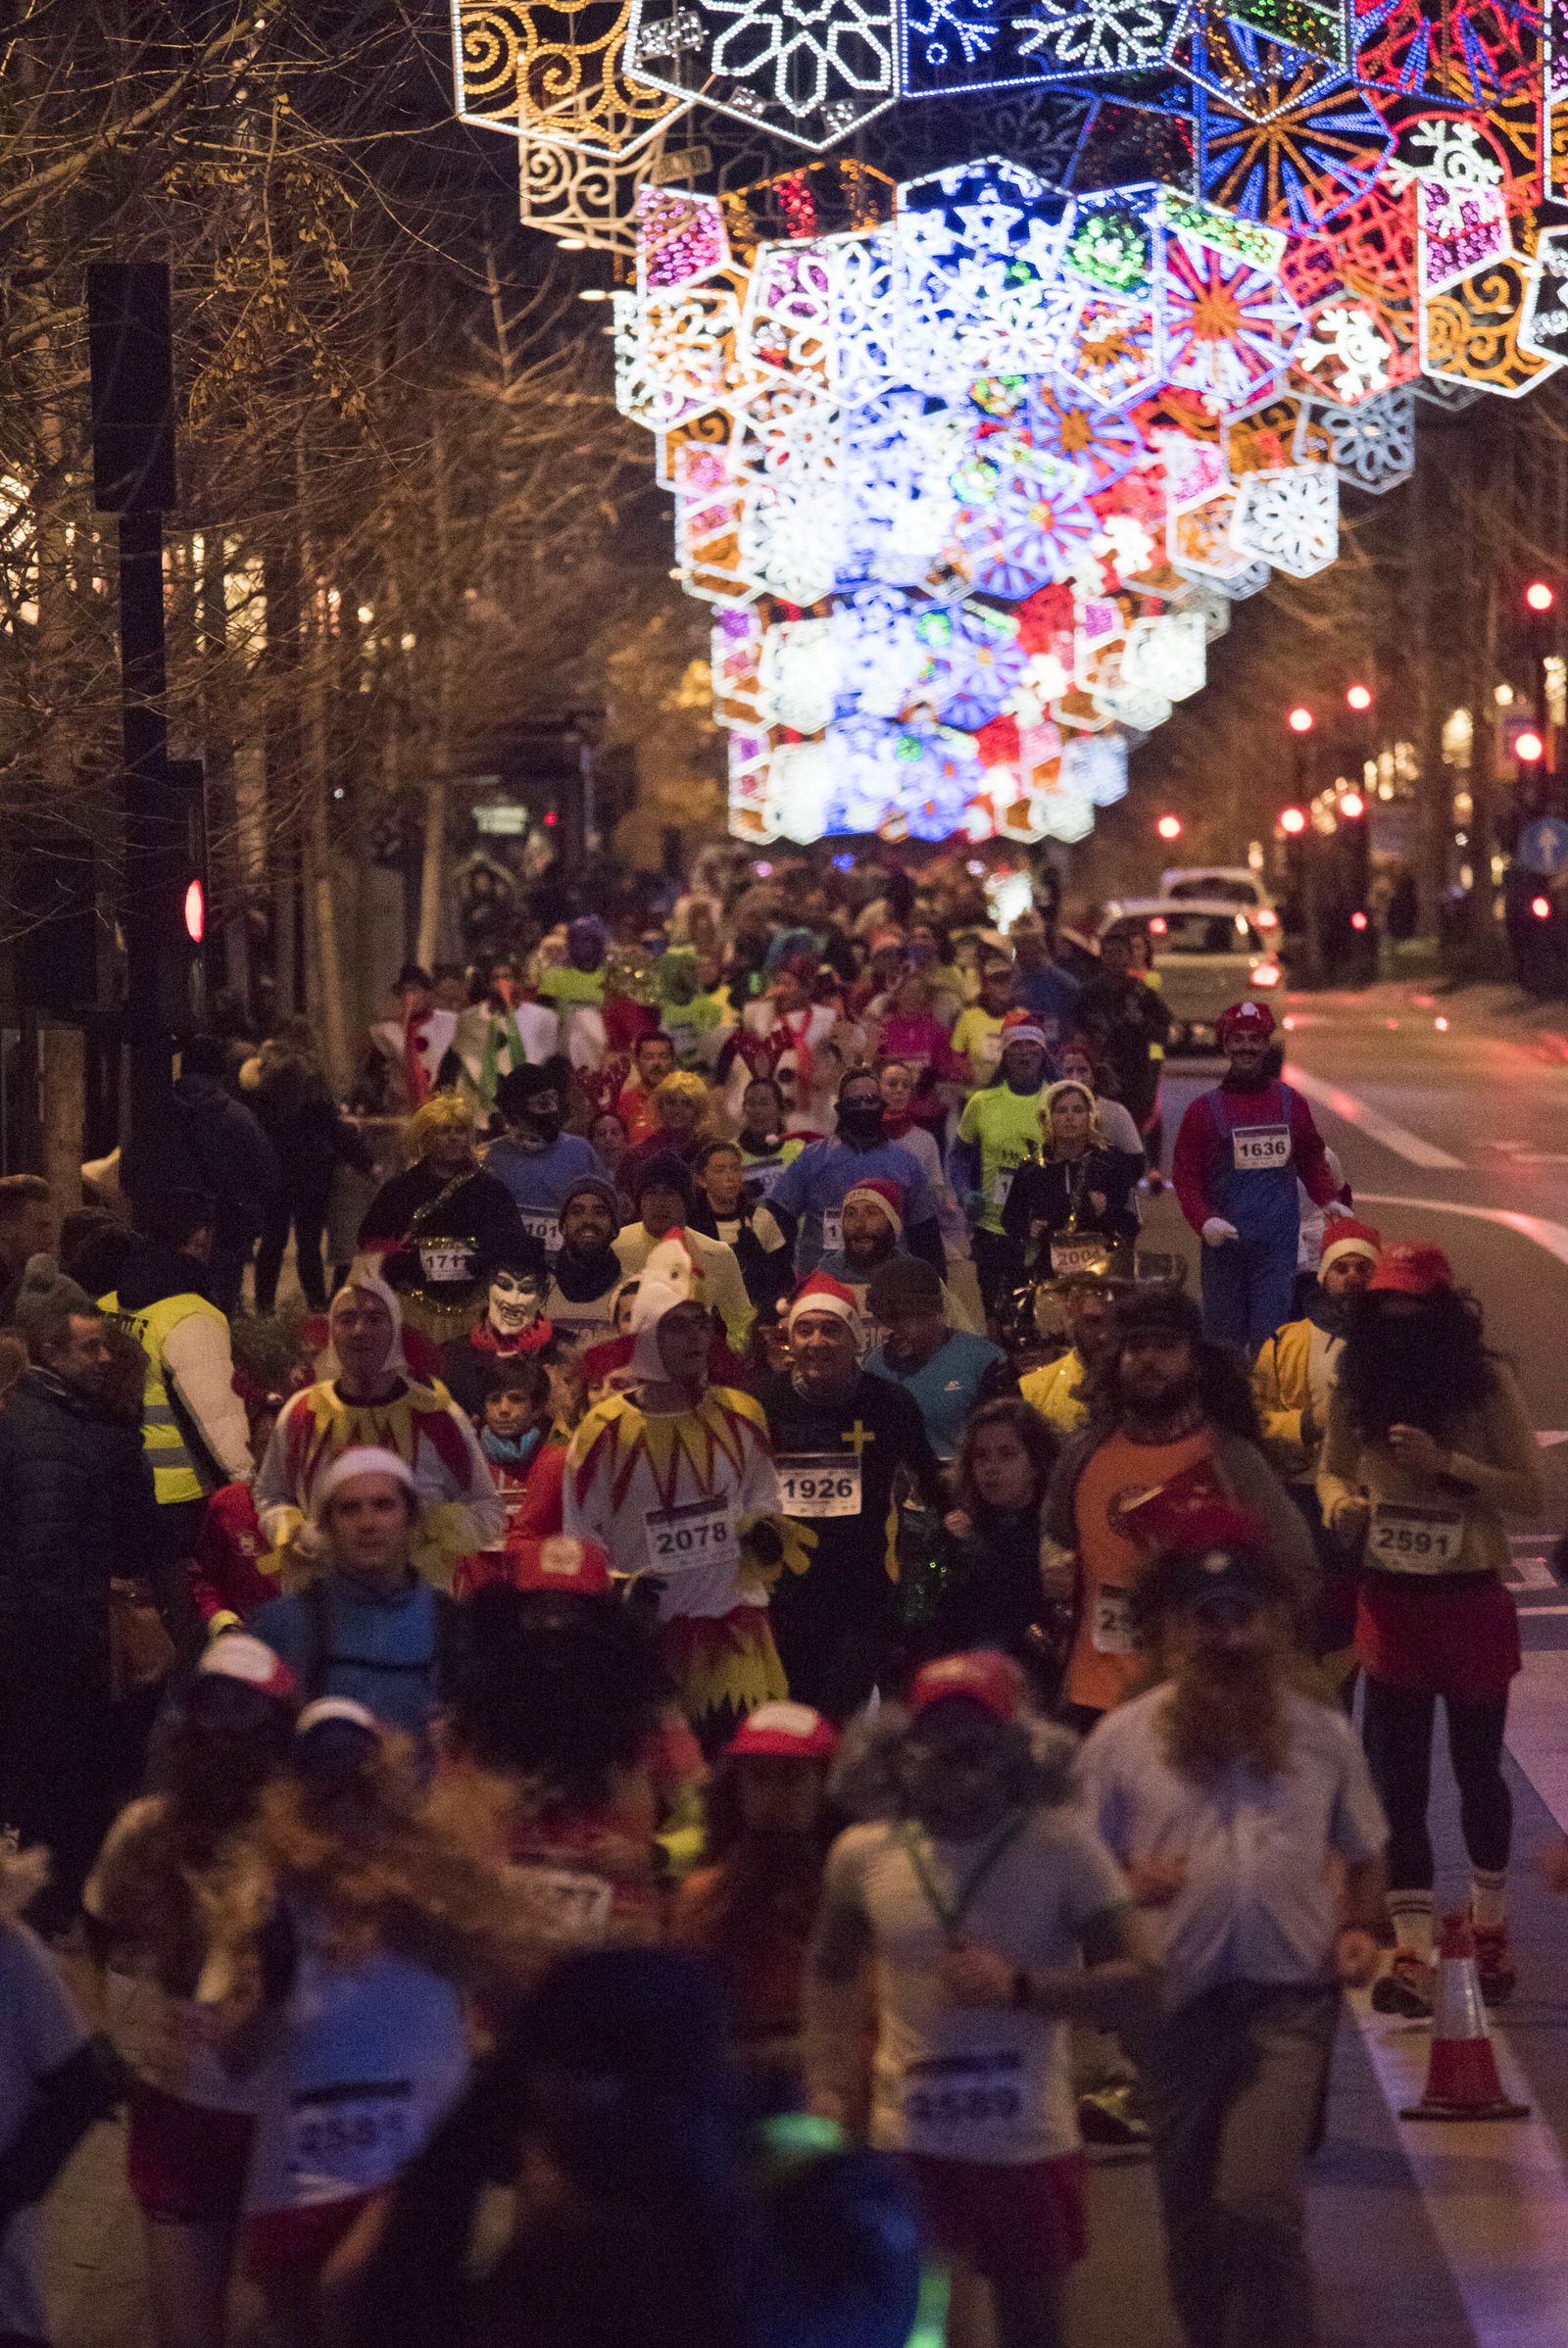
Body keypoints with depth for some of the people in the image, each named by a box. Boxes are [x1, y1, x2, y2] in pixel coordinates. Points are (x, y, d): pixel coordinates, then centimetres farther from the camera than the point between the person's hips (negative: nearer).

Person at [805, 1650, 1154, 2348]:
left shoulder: (1062, 1845, -10)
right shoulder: (864, 1853, -3)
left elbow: (1133, 1980, -10)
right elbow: (830, 1970, 15)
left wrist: (1018, 1988, -24)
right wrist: (828, 2086, 4)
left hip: (1029, 2145, -1)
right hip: (910, 2144, 1)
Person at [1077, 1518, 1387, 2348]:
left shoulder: (1321, 1734, 6)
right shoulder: (1120, 1739, 0)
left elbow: (1365, 1853, 18)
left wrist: (1361, 1926, 0)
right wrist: (1127, 1889, -17)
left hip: (1289, 1998, -1)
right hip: (1174, 2001, 1)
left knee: (1258, 2201, -17)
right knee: (1191, 2216, 11)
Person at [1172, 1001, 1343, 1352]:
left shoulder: (1290, 1102, 10)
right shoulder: (1205, 1109, 3)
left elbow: (1311, 1158, 22)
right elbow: (1184, 1176, 1)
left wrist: (1328, 1200, 4)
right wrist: (1204, 1220, -16)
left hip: (1279, 1243, 1)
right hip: (1225, 1241, -1)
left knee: (1271, 1336, -6)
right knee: (1224, 1334, 3)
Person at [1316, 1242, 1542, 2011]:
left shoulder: (1485, 1380, -10)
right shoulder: (1356, 1383, -1)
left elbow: (1530, 1492, -10)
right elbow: (1332, 1469, 13)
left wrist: (1445, 1463, -23)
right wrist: (1338, 1504, -10)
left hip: (1471, 1600, -2)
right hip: (1390, 1601, 2)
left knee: (1476, 1767, 12)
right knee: (1397, 1780, 1)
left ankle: (1489, 1927, 32)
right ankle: (1411, 1952, 5)